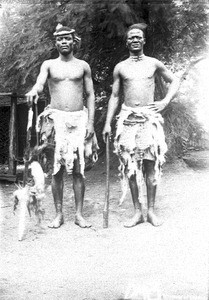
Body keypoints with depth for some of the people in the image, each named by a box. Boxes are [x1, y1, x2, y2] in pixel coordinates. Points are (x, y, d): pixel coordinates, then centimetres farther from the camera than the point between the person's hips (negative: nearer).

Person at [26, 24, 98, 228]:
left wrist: (90, 122, 0)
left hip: (79, 119, 1)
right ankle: (59, 214, 7)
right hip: (56, 118, 0)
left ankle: (79, 214, 6)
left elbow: (90, 95, 10)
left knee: (78, 168, -1)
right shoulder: (49, 65, 7)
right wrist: (34, 90, -37)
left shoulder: (83, 66, 10)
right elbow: (40, 82, -12)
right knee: (56, 168, -1)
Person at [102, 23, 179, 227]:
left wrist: (165, 102, 2)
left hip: (149, 117, -1)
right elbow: (114, 96, 12)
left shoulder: (154, 64, 8)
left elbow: (174, 81, 17)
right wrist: (107, 123, 5)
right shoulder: (120, 68, 10)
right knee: (130, 166, 1)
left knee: (150, 164, -1)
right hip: (128, 118, 1)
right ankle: (138, 212, 8)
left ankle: (151, 210, 7)